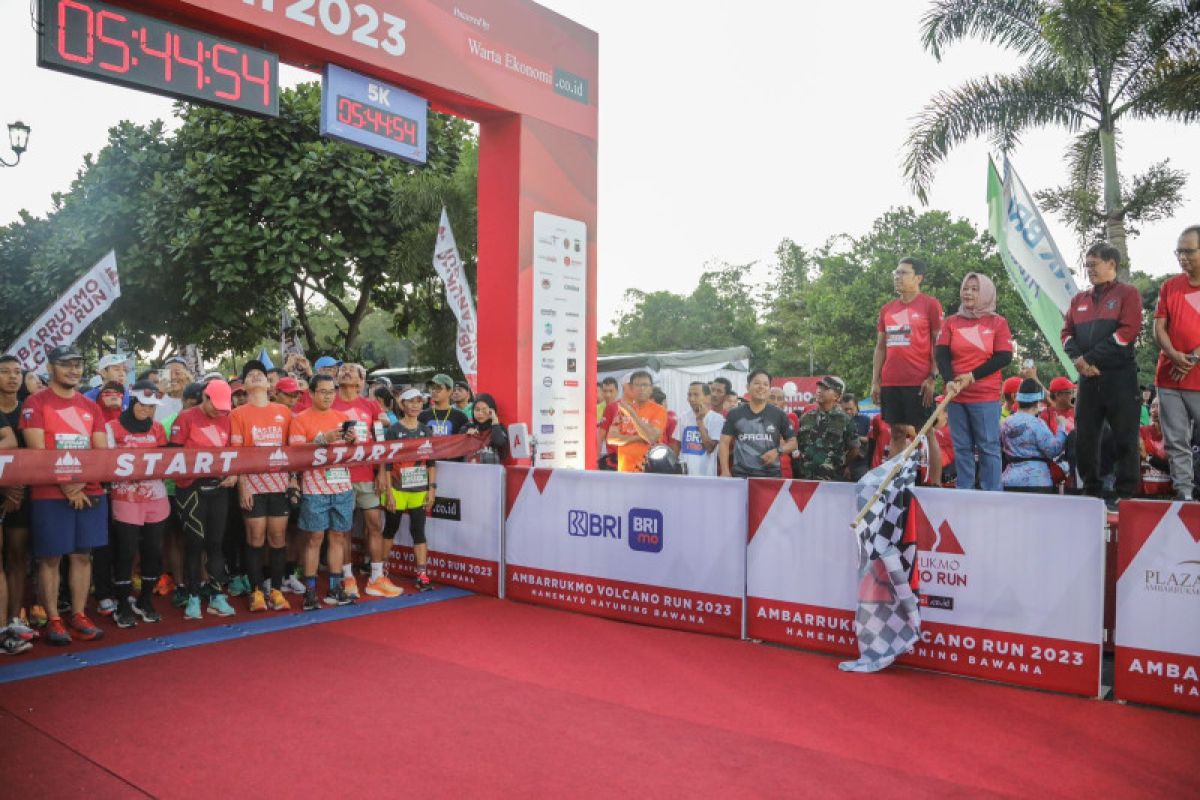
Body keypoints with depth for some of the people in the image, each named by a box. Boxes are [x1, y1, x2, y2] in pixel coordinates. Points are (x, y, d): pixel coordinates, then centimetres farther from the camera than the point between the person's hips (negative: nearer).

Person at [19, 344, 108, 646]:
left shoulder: (91, 406, 12)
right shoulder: (36, 403, -2)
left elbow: (103, 452, 7)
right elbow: (37, 451, -10)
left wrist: (81, 481, -8)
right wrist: (66, 487, -12)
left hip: (90, 492, 4)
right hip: (50, 494, -4)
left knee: (82, 555, 8)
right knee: (50, 558, 1)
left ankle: (79, 615, 17)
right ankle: (53, 620, 10)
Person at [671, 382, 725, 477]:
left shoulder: (717, 419, -6)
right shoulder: (683, 417, 7)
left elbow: (710, 448, -13)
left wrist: (700, 421, -14)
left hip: (705, 475, -4)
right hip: (683, 473, 4)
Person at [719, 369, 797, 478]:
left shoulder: (778, 415, 6)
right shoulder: (735, 414, 6)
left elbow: (792, 442, 11)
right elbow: (724, 443, 5)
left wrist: (778, 451, -9)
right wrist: (725, 471, -7)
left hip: (771, 474, 1)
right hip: (741, 474, 0)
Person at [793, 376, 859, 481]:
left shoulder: (844, 420, -3)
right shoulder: (806, 417, 11)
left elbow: (854, 450, 3)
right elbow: (797, 444, 20)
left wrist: (839, 461, 11)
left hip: (832, 480, -4)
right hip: (805, 478, 4)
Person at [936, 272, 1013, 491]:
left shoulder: (998, 322, 4)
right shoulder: (951, 322, 10)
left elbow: (1004, 356, -4)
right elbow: (941, 353, 0)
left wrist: (972, 376, -12)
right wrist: (949, 381, -17)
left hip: (986, 396, -3)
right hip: (956, 395, 3)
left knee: (988, 446, -1)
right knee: (961, 447, 6)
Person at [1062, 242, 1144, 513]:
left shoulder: (1128, 294, 1)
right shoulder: (1079, 299, 17)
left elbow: (1128, 331, -11)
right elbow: (1067, 332, 11)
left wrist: (1092, 358, -15)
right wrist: (1078, 357, -9)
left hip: (1120, 376, -5)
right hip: (1088, 377, 5)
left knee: (1124, 437, -2)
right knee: (1083, 437, 5)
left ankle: (1123, 495, 4)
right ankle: (1092, 492, 15)